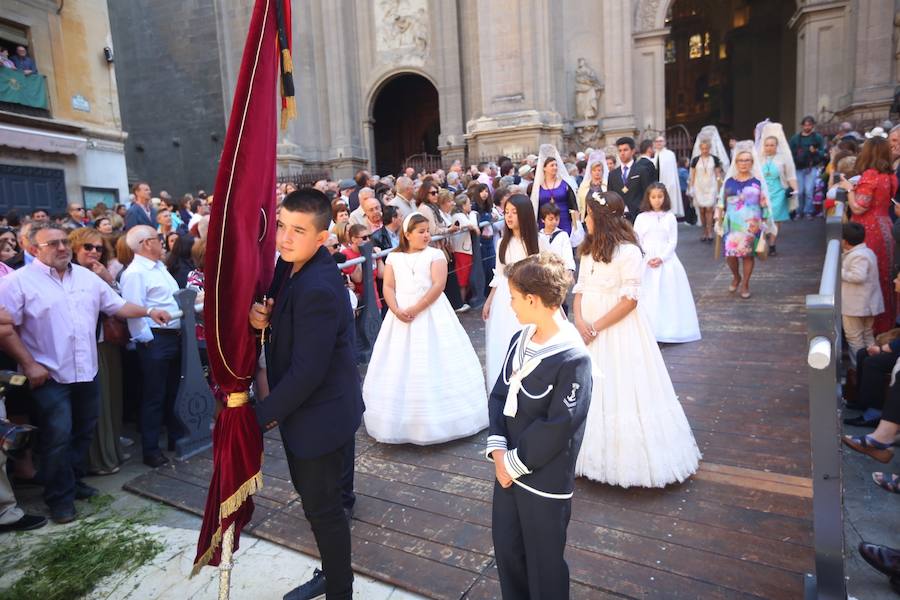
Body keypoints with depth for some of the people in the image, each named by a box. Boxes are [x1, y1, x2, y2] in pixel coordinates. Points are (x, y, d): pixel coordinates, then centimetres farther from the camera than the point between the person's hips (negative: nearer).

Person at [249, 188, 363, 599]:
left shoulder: (318, 289, -30)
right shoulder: (290, 265, -1)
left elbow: (307, 372, -28)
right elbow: (285, 324, 8)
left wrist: (261, 415, -16)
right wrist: (262, 317, -15)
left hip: (320, 415, -9)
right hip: (303, 408, 9)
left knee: (322, 506, 10)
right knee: (316, 499, 25)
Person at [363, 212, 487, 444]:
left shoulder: (435, 254, 2)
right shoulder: (394, 258, 12)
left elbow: (438, 285, -9)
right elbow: (388, 287, 5)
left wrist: (416, 309, -18)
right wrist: (397, 310, -14)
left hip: (431, 315, -3)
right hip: (401, 316, 3)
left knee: (431, 364, -2)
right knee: (400, 367, 4)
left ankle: (436, 420, 10)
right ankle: (401, 420, 17)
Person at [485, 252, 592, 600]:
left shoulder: (573, 358, -23)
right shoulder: (521, 340, 0)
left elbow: (556, 428, -22)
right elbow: (499, 396, 3)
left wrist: (514, 462, -14)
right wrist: (498, 448, -9)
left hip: (546, 481, -7)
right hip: (508, 467, 7)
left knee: (544, 563, 14)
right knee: (506, 549, 22)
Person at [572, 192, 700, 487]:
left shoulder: (628, 251, -13)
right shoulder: (589, 249, 10)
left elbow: (630, 299, -16)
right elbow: (580, 289, 9)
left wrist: (596, 327, -16)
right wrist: (579, 321, -8)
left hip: (618, 329, -7)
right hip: (588, 328, 7)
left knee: (620, 392, 0)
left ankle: (627, 456, 16)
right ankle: (593, 450, 29)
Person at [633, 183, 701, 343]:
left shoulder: (670, 217, 3)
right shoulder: (641, 218, 3)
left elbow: (673, 242, 0)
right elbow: (636, 241, 1)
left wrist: (661, 258, -13)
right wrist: (646, 258, -11)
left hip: (666, 261, 0)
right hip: (646, 262, 0)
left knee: (667, 294, 1)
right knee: (648, 295, -1)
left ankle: (668, 330, 7)